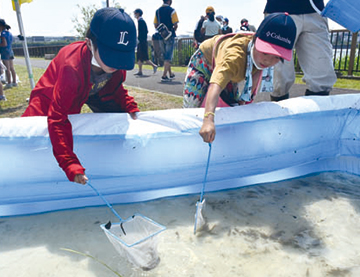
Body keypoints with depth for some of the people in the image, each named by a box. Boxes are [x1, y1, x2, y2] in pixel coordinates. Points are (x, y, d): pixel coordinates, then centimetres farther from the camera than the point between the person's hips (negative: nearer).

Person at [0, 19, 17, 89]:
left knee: (7, 69, -6)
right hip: (11, 51, 8)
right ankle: (14, 82, 13)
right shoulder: (9, 33, 14)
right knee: (12, 68, 10)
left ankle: (9, 83, -5)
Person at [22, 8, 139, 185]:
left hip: (92, 91, 5)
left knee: (121, 115, -4)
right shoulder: (72, 66, -45)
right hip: (51, 97, -5)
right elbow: (58, 119, -45)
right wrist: (71, 166, -51)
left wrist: (131, 108, -22)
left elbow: (116, 89, -4)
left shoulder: (118, 63, -27)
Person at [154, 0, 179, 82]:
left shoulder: (157, 11, 8)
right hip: (170, 36, -6)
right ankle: (164, 75, -9)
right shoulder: (171, 10, -9)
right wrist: (173, 30, 6)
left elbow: (156, 25, 8)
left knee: (165, 56, 15)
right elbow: (175, 25, -13)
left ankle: (170, 74, 25)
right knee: (168, 57, -2)